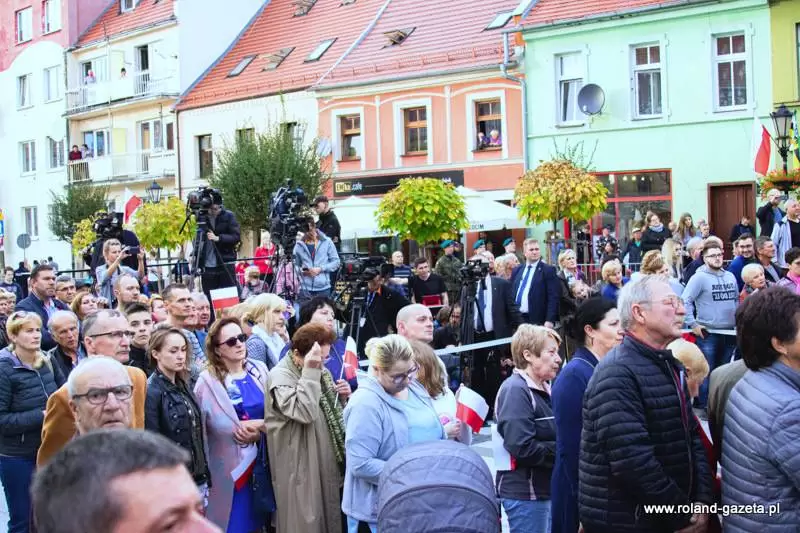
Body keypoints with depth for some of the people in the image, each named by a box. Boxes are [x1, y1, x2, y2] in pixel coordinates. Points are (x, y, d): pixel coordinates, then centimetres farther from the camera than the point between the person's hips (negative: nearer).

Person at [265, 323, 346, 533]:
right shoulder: (280, 376, -14)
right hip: (302, 466, -8)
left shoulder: (320, 371, 10)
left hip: (327, 462, 8)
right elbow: (304, 412, -29)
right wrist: (309, 373, -28)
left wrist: (341, 397, 0)